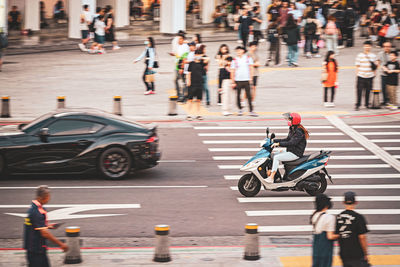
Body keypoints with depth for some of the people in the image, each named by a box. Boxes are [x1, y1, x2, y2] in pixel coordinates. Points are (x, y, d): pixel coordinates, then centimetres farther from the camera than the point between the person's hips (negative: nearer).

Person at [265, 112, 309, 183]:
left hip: (295, 153, -10)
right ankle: (270, 171, 2)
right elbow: (287, 140, 19)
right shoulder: (292, 129, 11)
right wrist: (274, 140, 13)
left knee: (276, 157, -22)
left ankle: (271, 178, -23)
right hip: (290, 151, 10)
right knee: (272, 154, 7)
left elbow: (292, 143, -29)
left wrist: (278, 144, -32)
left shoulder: (299, 132, -20)